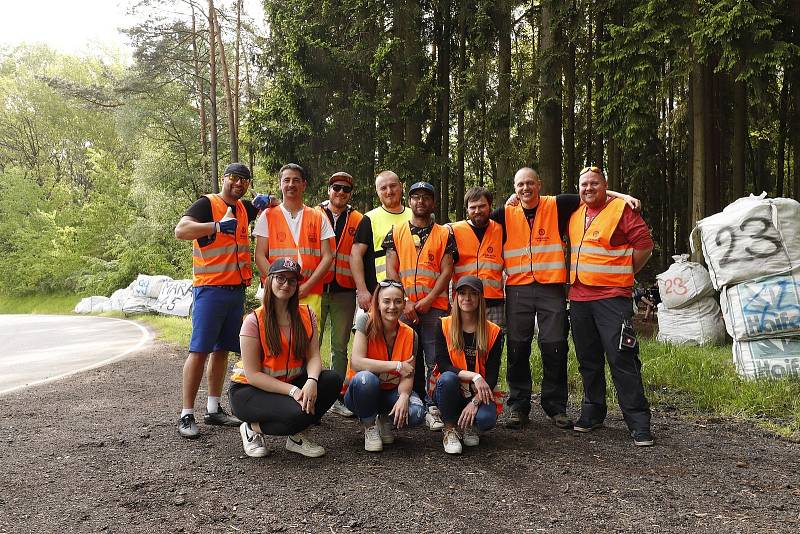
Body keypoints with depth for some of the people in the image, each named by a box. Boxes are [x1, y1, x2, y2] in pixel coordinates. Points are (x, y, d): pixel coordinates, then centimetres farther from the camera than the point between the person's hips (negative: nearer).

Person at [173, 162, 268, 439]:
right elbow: (181, 230, -20)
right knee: (199, 350, -8)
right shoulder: (206, 204, -5)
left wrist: (263, 201, 12)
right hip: (209, 289, -7)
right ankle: (186, 415, -3)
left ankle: (213, 409, 18)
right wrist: (216, 226, -33)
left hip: (236, 290, 7)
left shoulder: (245, 208, 15)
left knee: (222, 349, 10)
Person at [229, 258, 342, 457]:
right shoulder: (254, 321, -14)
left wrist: (312, 381, -31)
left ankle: (297, 435, -2)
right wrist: (292, 390, -25)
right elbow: (252, 374, -17)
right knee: (296, 413, -32)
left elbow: (314, 357, -8)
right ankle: (252, 429, -1)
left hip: (291, 384, 5)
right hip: (250, 390, -5)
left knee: (332, 380, -20)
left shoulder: (306, 315, 0)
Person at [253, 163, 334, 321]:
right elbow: (260, 256, 4)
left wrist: (307, 286, -6)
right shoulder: (268, 216, 10)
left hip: (310, 295, 1)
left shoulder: (318, 218, 12)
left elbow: (327, 256, 7)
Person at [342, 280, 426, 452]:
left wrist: (404, 396, -31)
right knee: (365, 378, -38)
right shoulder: (366, 321, -16)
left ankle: (386, 419, 9)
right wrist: (397, 365, -27)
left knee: (416, 413, -28)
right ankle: (370, 427, -9)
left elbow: (408, 375, -9)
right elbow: (356, 363, -27)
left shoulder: (409, 334, -6)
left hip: (391, 392, 3)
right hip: (362, 392, -2)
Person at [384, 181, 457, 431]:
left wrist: (427, 301, -10)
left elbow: (446, 271, 2)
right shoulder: (396, 233, 13)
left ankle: (432, 409, 2)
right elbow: (391, 270, 5)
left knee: (435, 360, -4)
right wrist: (404, 302, -6)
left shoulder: (445, 234, 10)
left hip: (434, 306, -1)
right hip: (403, 307, 1)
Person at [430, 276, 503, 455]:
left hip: (480, 393, 0)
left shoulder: (493, 332, -2)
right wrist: (474, 376, -27)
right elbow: (442, 365, -12)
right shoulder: (444, 326, -3)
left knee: (487, 418, -32)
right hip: (450, 391, 0)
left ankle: (470, 425, 7)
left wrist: (475, 402, -21)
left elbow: (492, 375, -6)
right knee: (447, 378, -34)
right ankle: (449, 430, -11)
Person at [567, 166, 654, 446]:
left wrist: (624, 274, 0)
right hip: (579, 297, 6)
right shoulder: (575, 213, 14)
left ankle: (639, 423, -2)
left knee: (622, 359, -9)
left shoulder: (621, 208, -4)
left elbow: (644, 244, -7)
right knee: (588, 360, 13)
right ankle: (592, 412, 25)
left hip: (612, 297, -6)